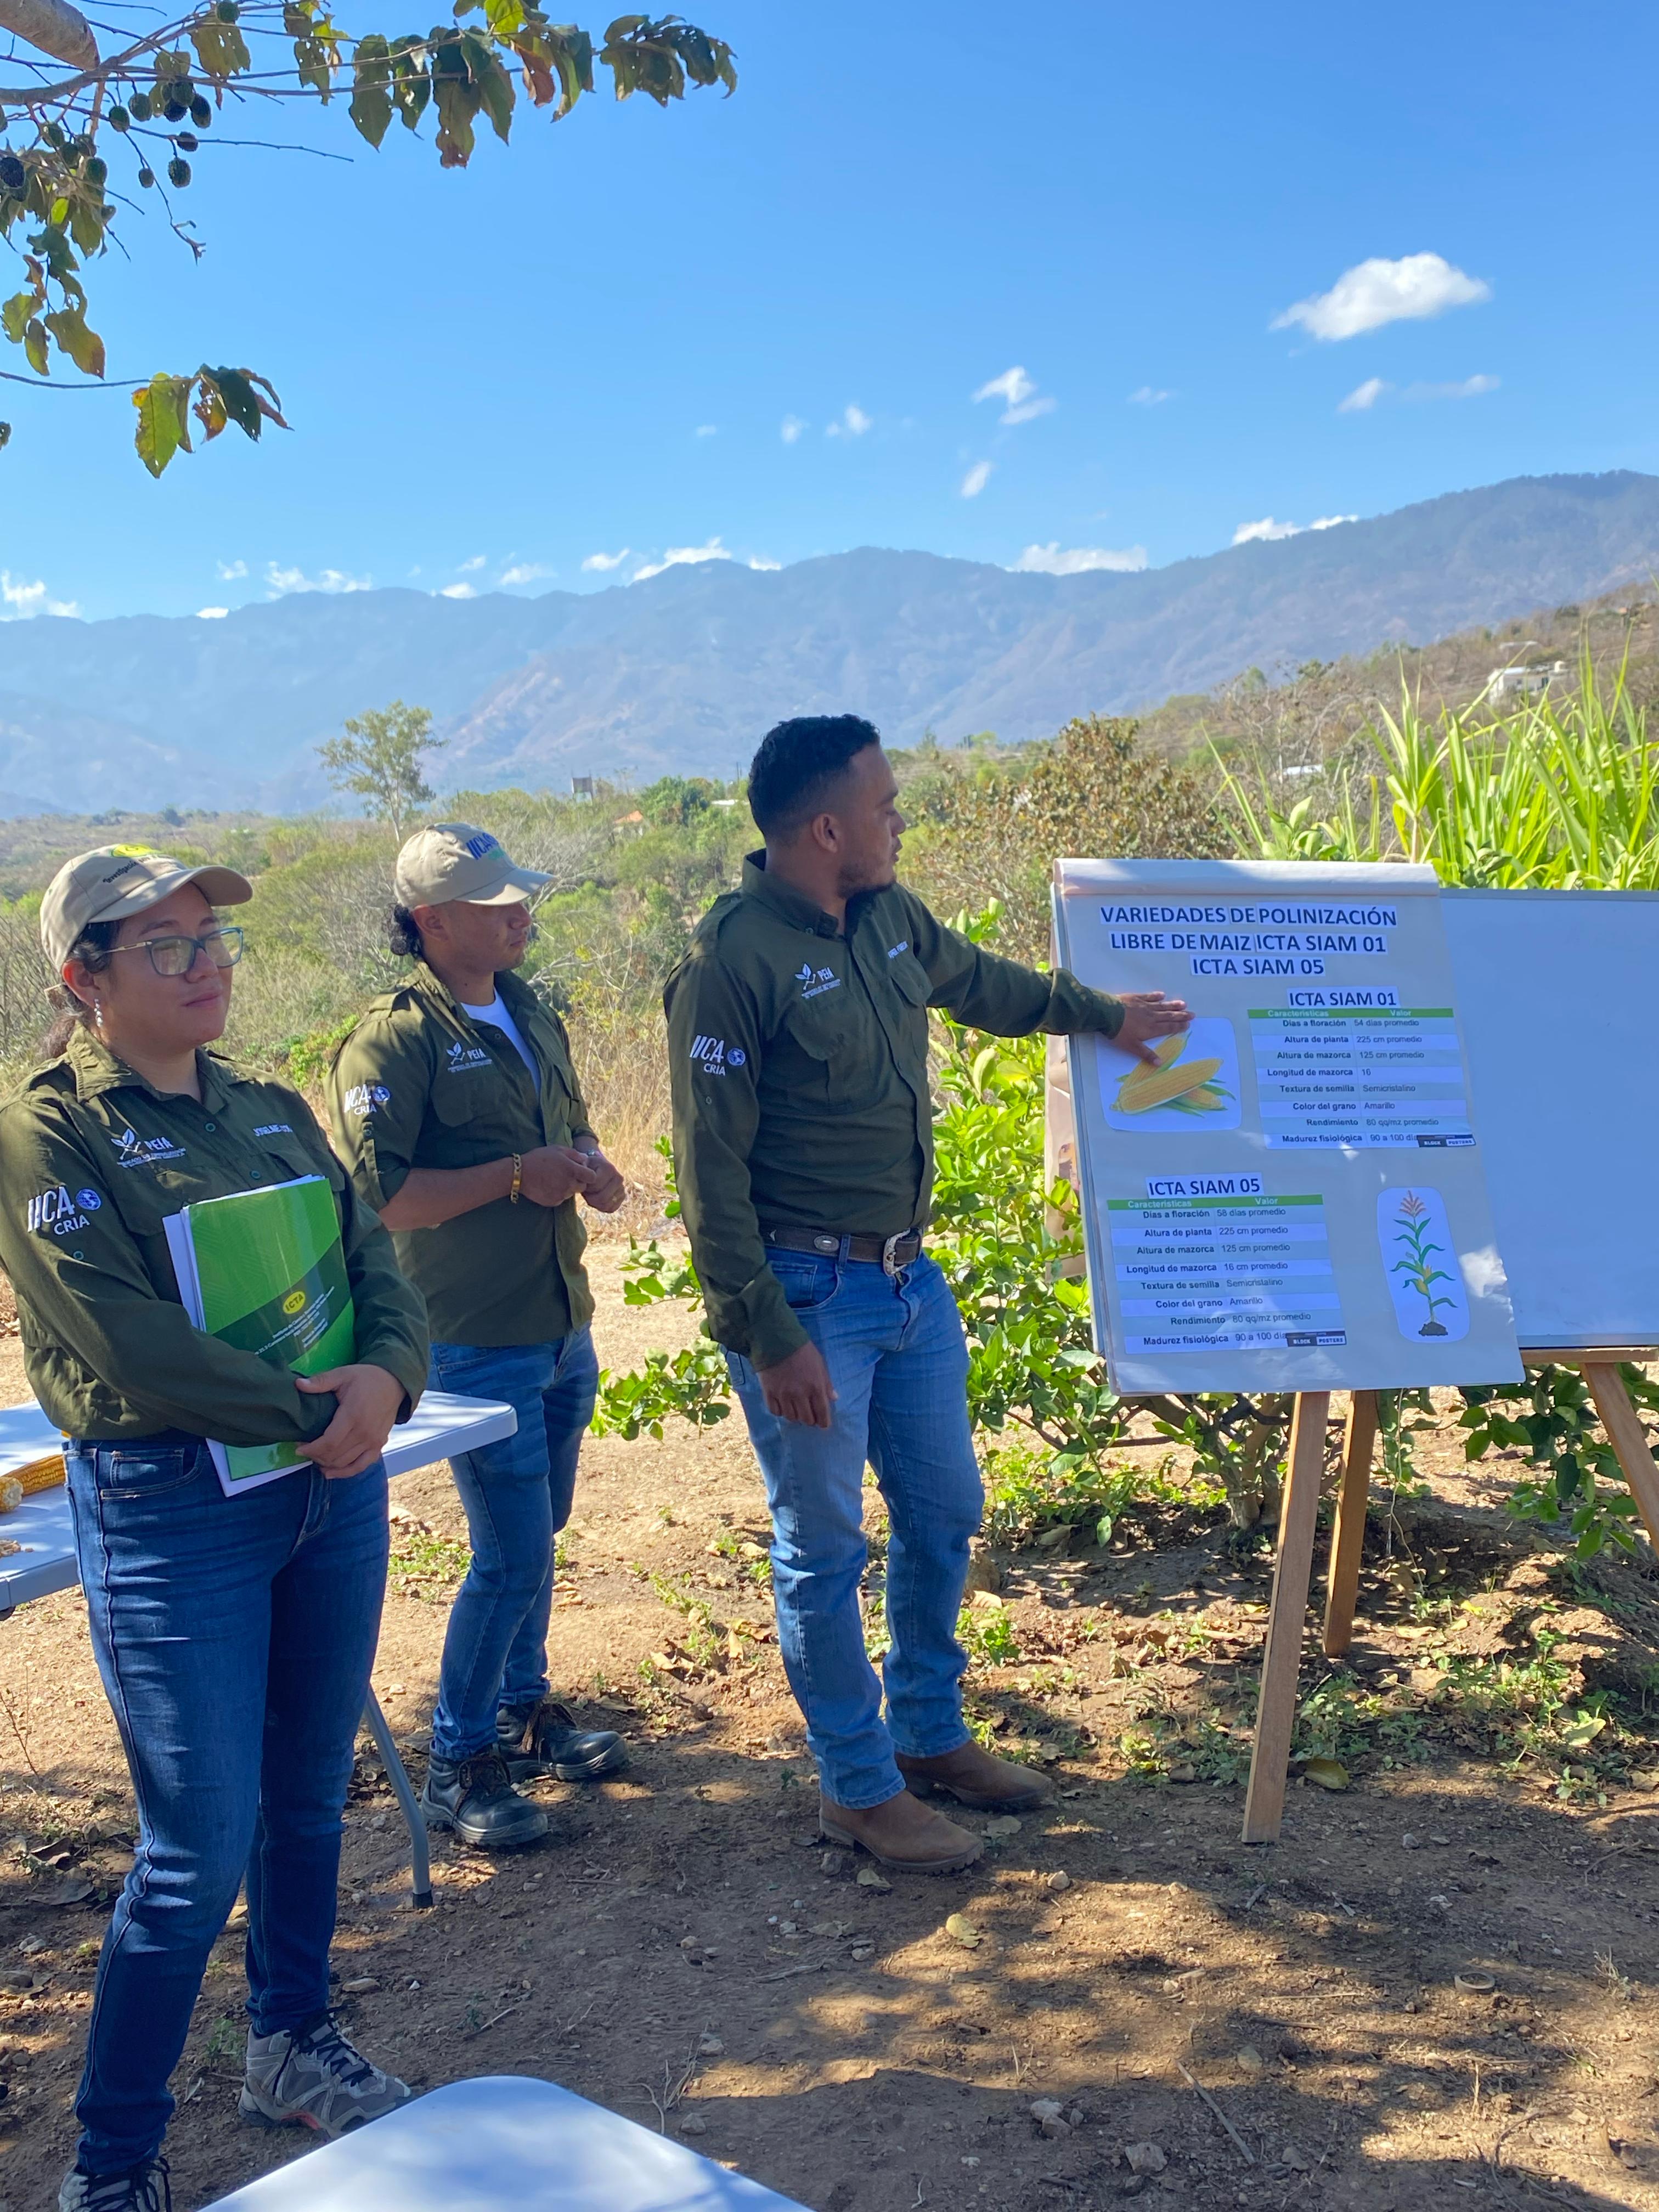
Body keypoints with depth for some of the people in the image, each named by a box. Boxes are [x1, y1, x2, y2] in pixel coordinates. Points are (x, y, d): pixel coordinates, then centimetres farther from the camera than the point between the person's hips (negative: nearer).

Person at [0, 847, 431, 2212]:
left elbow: (375, 1256, 3)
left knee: (310, 1794, 18)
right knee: (201, 1847, 0)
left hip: (334, 1486, 6)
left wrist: (387, 1376, -17)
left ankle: (295, 2046, 41)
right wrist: (301, 1413, -18)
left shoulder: (273, 1111, 9)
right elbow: (121, 1340, -20)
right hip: (170, 1509, -6)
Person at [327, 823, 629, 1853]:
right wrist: (515, 1174, -22)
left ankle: (523, 1707, 37)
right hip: (478, 1345, -8)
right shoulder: (393, 1042, -15)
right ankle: (458, 1767, 14)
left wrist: (592, 1167, 0)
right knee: (512, 1557, -4)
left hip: (562, 1331, 8)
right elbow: (376, 1196, -21)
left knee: (537, 1537, 19)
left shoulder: (532, 1015, 10)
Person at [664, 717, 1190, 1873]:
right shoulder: (732, 962, -19)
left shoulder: (888, 915, 5)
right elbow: (711, 1171, -18)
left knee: (943, 1518, 19)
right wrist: (770, 1337, -19)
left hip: (911, 1280, 8)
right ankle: (861, 1788, 24)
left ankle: (930, 1735, 38)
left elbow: (976, 980, 28)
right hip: (810, 1298, -8)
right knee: (825, 1548, 6)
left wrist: (1105, 1012, 35)